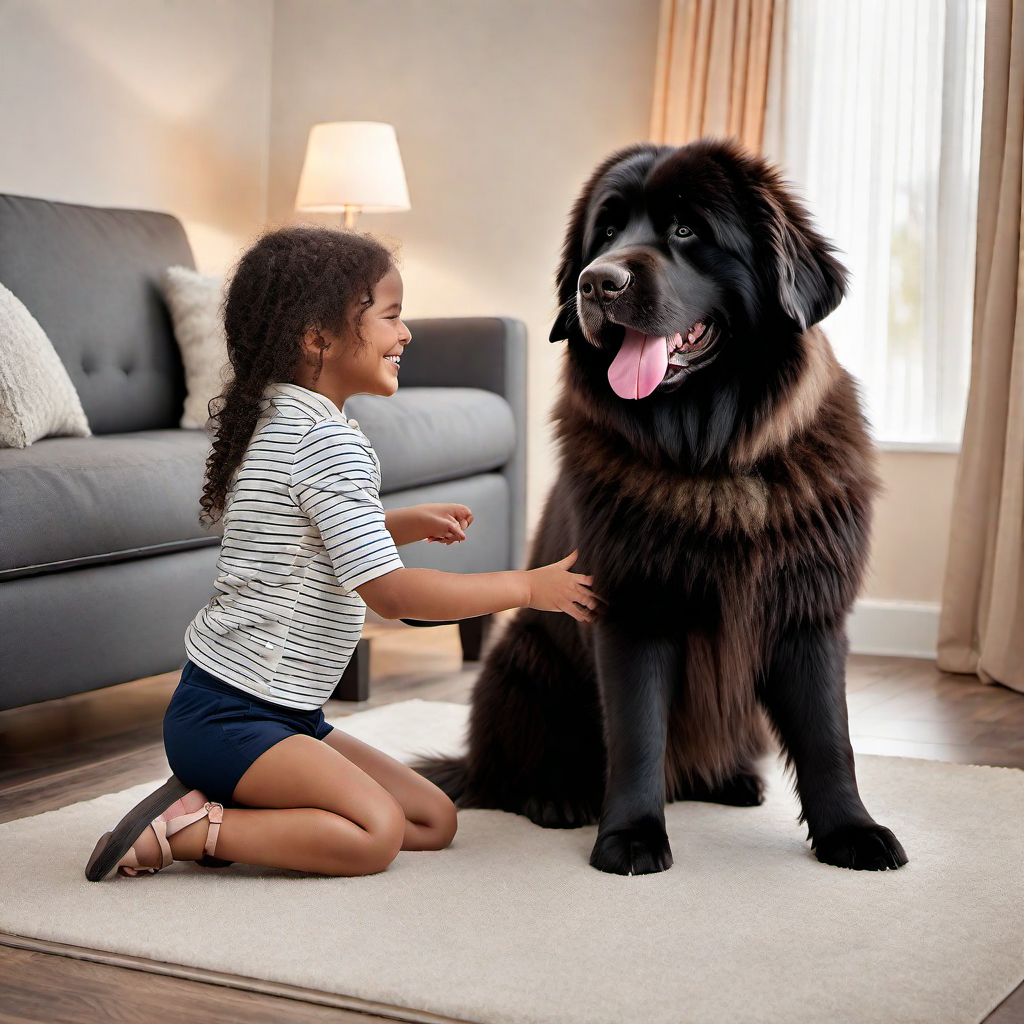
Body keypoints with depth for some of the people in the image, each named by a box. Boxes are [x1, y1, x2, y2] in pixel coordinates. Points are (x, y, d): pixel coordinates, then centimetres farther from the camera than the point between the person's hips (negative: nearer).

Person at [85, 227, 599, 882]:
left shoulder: (274, 421, 13)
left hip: (285, 714, 10)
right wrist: (531, 587, -13)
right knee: (376, 833, -25)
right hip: (228, 717, -10)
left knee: (435, 821, 5)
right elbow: (389, 592, -22)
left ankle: (221, 801, 2)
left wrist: (406, 524, 16)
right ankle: (183, 831, -14)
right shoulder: (329, 442, -18)